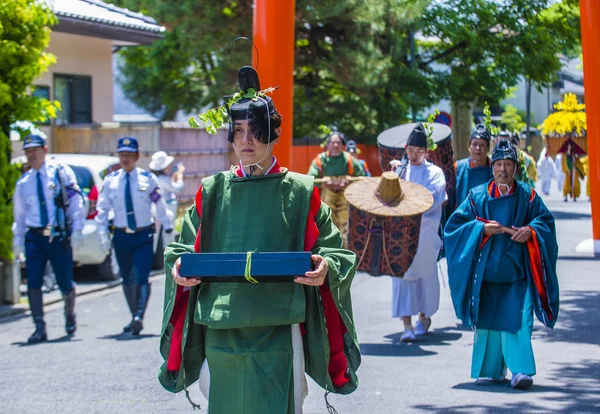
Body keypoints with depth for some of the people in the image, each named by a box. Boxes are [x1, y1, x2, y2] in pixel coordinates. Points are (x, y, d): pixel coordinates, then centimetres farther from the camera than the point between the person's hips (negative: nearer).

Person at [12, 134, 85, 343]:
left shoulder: (61, 172, 0)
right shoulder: (23, 182, 10)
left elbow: (76, 202, -3)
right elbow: (19, 213, 16)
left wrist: (77, 230, -10)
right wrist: (18, 239, 10)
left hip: (60, 236, -2)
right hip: (34, 237, 3)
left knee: (66, 284, 3)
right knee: (33, 283, -9)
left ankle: (70, 316, 33)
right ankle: (40, 328, -4)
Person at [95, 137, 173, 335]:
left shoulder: (148, 179, -3)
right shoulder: (110, 180, 2)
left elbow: (161, 206, 3)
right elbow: (102, 209, 7)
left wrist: (168, 230, 3)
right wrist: (103, 235, 1)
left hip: (144, 236, -3)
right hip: (122, 236, 3)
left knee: (142, 278, -15)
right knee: (127, 279, 11)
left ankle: (139, 317, -22)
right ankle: (134, 317, 23)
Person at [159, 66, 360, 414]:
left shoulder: (300, 193, 4)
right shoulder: (213, 191, 9)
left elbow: (334, 251, 5)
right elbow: (186, 245, 16)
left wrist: (325, 269, -16)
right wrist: (179, 265, -6)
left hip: (278, 332, -2)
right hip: (221, 334, 2)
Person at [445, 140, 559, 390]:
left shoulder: (527, 196, 7)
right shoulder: (477, 196, 8)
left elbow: (545, 221, 7)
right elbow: (454, 224, 5)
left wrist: (530, 231, -13)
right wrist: (482, 229, -10)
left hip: (516, 271, -1)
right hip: (486, 272, 2)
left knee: (517, 320, -13)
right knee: (487, 321, 6)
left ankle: (521, 371, -14)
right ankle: (491, 370, 19)